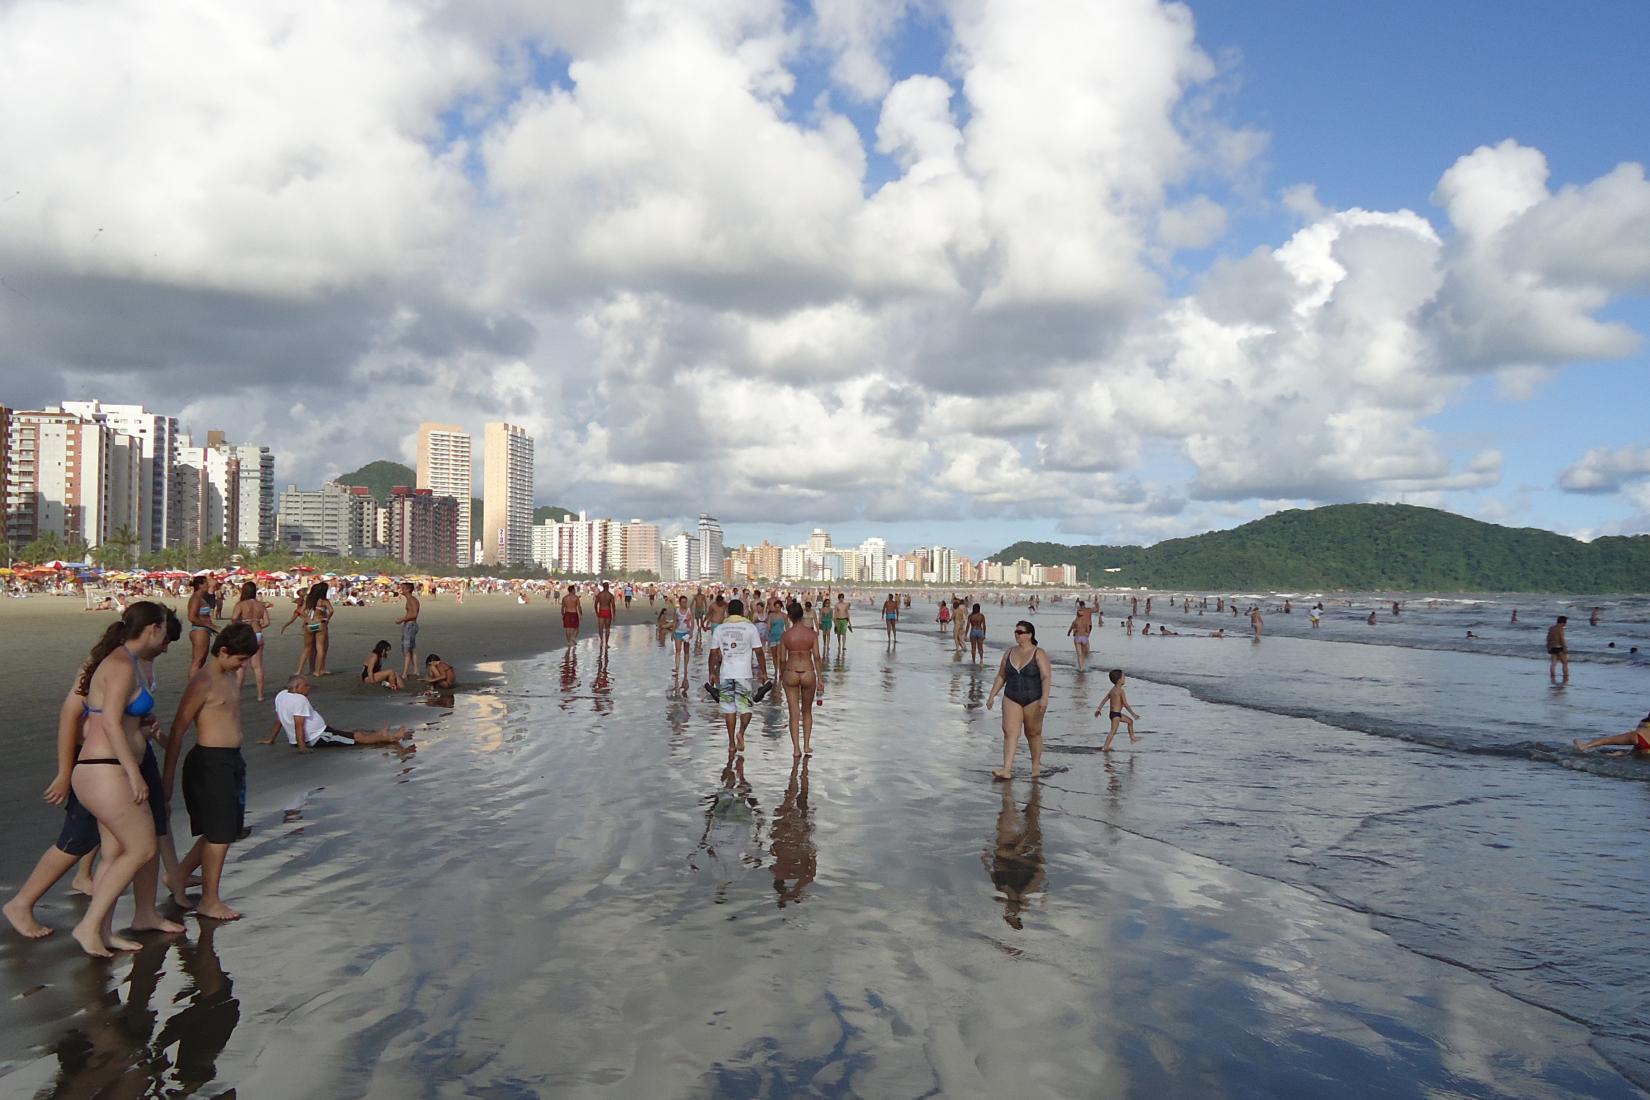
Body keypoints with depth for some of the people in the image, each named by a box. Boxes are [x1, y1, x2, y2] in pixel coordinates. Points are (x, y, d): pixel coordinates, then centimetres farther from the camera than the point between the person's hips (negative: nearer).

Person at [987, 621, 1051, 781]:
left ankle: (1036, 766, 25)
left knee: (1033, 733, 8)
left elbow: (1046, 677, -14)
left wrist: (1044, 697, -26)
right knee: (1010, 732, -8)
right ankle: (1007, 770, -13)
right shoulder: (1010, 653, 8)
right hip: (1011, 699, 4)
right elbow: (1001, 676, 13)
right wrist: (992, 696, 10)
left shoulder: (1038, 654, -6)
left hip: (1033, 700, -3)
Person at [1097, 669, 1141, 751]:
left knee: (1130, 721, 24)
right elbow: (1125, 704, -18)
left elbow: (1104, 700, 11)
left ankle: (1132, 738, 34)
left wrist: (1098, 709, 17)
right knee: (1113, 731, -11)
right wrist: (1133, 714, -11)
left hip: (1113, 713, 10)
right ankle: (1105, 747, -14)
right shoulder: (1121, 691, -17)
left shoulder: (1112, 690, 10)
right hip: (1116, 714, -10)